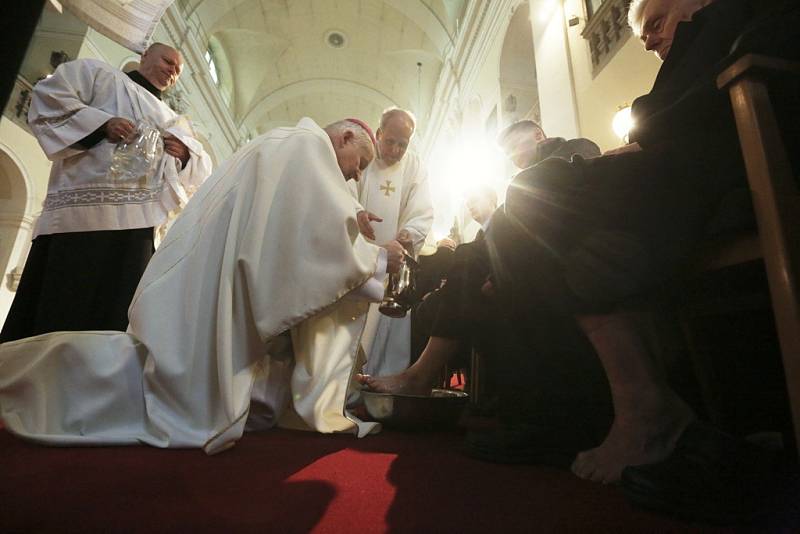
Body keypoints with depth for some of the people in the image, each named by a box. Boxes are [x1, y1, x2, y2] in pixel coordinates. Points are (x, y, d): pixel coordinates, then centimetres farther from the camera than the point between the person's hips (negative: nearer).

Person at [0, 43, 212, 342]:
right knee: (58, 314, -8)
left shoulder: (173, 121, 29)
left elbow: (202, 169, 20)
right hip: (84, 212, -4)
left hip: (137, 224, 5)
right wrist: (102, 123, -10)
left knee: (112, 319, 0)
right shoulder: (99, 73, 18)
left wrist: (185, 152, -2)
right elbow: (47, 97, 4)